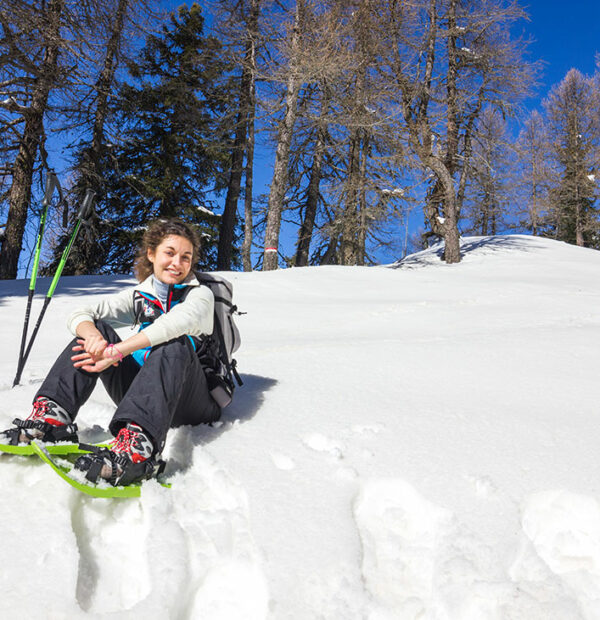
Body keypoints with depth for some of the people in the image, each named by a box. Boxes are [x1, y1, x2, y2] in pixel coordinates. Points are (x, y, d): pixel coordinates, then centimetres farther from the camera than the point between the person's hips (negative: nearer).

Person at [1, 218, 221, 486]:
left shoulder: (200, 294, -1)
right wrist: (93, 335, -24)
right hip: (141, 395, 5)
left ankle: (137, 446, -58)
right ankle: (51, 417, -27)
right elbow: (80, 315, 1)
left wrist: (116, 350, -35)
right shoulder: (140, 295, 13)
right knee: (98, 330, -9)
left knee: (176, 344, -34)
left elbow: (178, 322, -25)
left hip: (191, 403, -4)